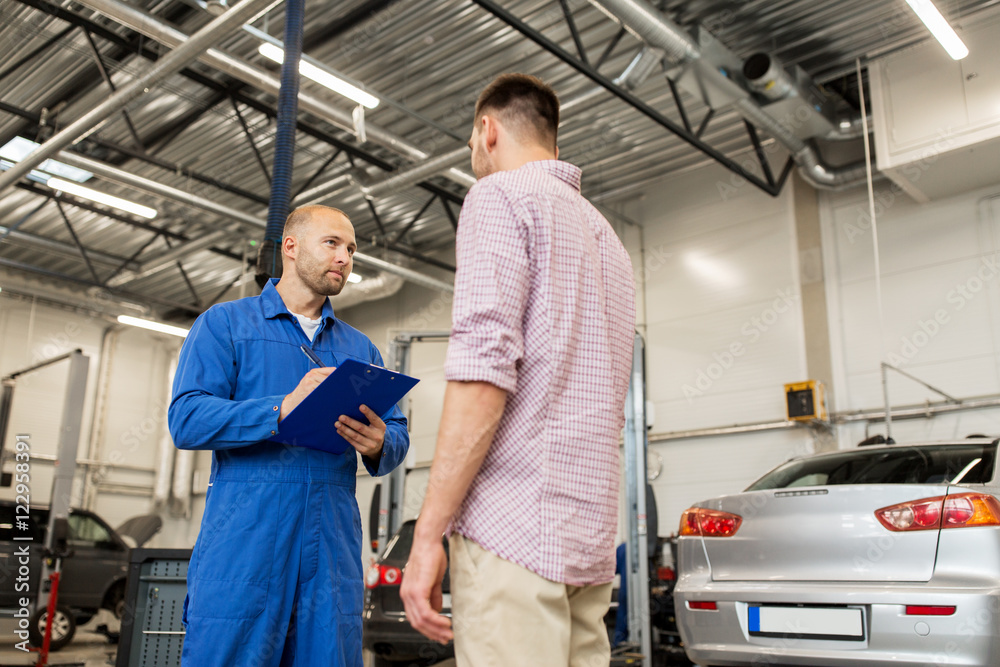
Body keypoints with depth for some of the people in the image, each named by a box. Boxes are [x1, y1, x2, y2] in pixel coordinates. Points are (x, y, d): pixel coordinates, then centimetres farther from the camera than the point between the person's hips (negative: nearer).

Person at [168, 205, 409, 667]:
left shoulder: (360, 348, 21)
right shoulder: (224, 324, 8)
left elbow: (397, 434, 13)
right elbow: (186, 420, -6)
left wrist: (379, 444, -12)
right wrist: (283, 409, -20)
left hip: (333, 550, 4)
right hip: (244, 545, -3)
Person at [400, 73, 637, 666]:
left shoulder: (501, 196, -1)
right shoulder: (606, 236, 25)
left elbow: (484, 372, -16)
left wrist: (428, 534, -14)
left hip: (514, 528, -8)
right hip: (591, 536, 9)